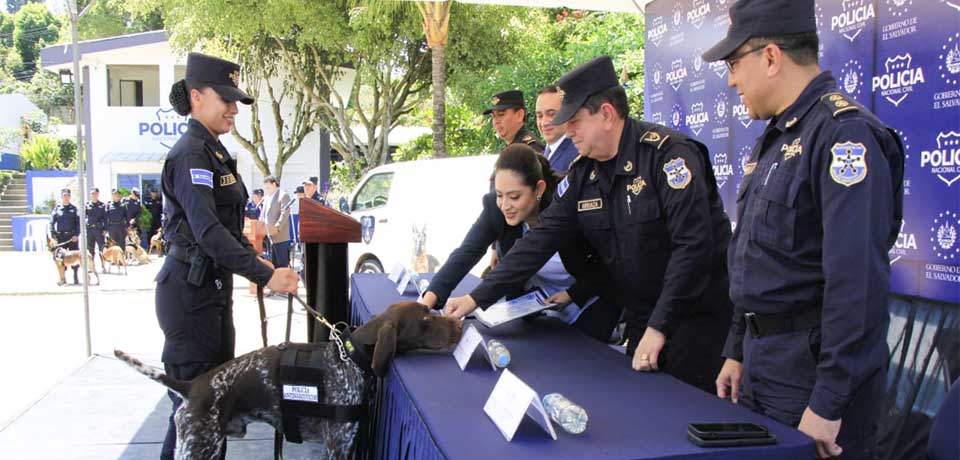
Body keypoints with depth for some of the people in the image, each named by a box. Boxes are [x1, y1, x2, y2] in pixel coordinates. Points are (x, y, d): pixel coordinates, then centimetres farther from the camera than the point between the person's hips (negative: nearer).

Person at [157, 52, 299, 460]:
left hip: (213, 285, 10)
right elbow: (207, 229, -27)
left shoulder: (213, 151, 14)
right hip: (190, 290, -10)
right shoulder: (191, 154, -16)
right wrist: (264, 275, -30)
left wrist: (254, 259, 13)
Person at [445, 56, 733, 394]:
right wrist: (478, 297, -5)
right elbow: (542, 238, 0)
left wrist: (660, 326, -23)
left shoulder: (668, 154, -19)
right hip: (641, 318, 6)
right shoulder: (583, 172, 2)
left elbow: (693, 245, -24)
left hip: (697, 316, -6)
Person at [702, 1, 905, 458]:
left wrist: (828, 405, -24)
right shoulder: (775, 138, 12)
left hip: (813, 367, -9)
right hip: (761, 364, 9)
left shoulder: (845, 134, -18)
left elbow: (858, 280, -25)